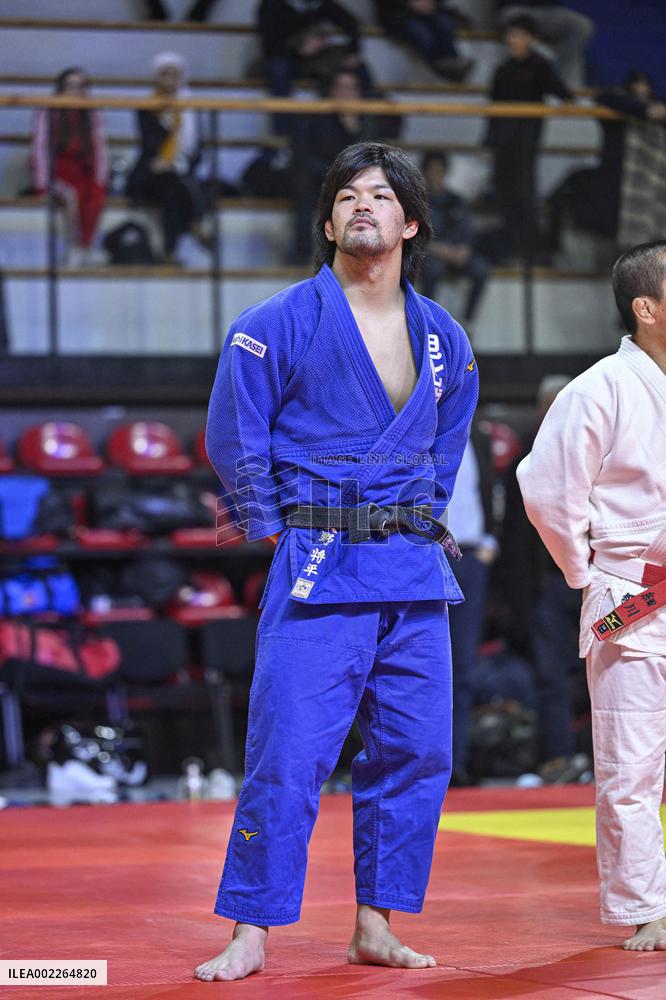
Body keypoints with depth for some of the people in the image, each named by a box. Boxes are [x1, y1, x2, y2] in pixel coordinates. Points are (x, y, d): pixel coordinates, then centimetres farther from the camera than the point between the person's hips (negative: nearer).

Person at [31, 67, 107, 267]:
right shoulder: (46, 115, -5)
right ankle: (73, 252, -28)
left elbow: (100, 151, 0)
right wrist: (43, 186, -20)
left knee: (95, 198, -30)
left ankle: (85, 249, -30)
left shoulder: (92, 117, 5)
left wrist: (99, 183, -14)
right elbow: (40, 150, -11)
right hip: (57, 174, -3)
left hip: (83, 174, 3)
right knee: (71, 196, -34)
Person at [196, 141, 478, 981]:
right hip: (317, 571, -5)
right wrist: (278, 531, -1)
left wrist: (420, 523, 15)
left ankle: (375, 928, 18)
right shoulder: (279, 324, -6)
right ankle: (249, 935, 0)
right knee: (287, 754, -9)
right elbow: (233, 439, -2)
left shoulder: (443, 339, 9)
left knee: (416, 753, 7)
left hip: (414, 571, 5)